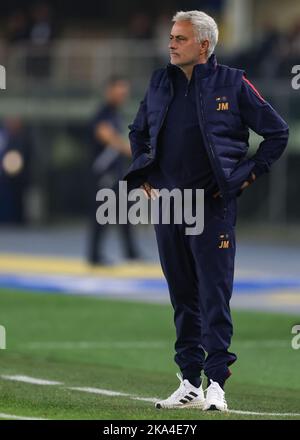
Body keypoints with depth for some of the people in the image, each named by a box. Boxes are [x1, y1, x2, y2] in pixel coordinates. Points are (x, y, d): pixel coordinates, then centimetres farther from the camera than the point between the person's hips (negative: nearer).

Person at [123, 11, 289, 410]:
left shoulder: (232, 85, -3)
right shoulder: (159, 84, 11)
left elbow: (277, 133, 3)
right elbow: (138, 132, 28)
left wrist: (248, 174, -1)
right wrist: (144, 175, 17)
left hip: (213, 205, -5)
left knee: (215, 295, -7)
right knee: (182, 297, 8)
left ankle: (216, 384, -6)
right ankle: (189, 384, 13)